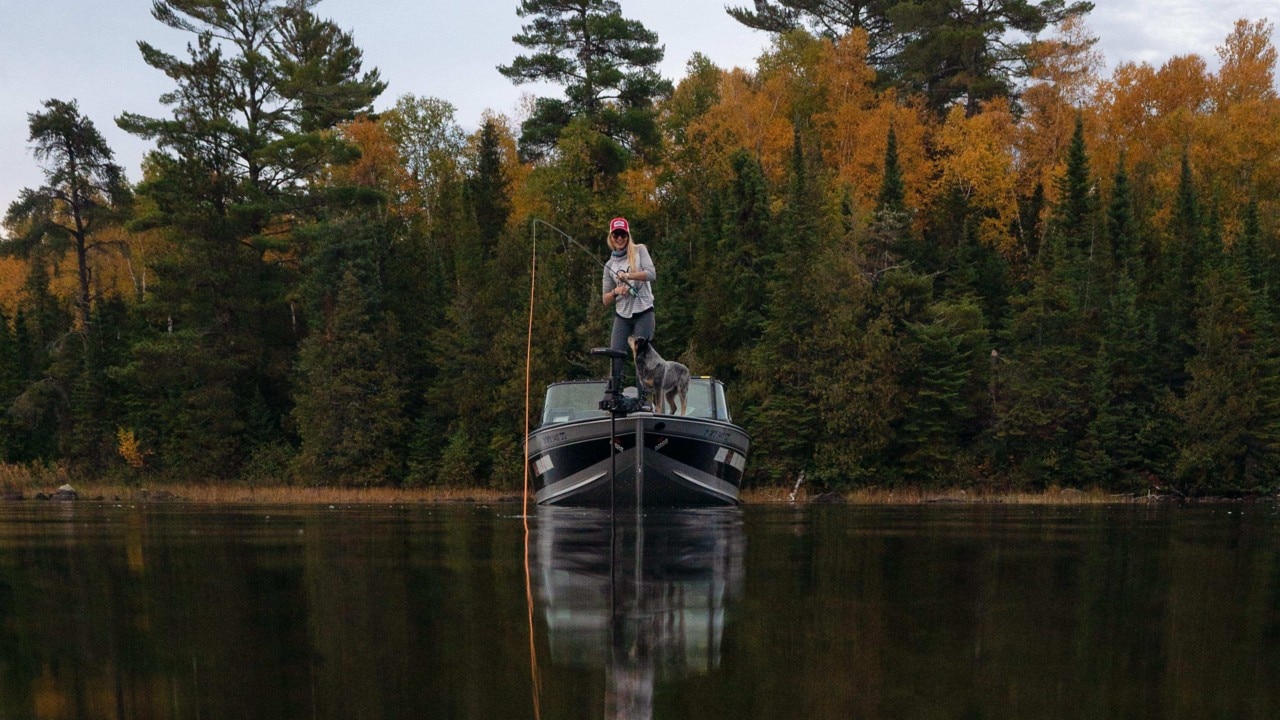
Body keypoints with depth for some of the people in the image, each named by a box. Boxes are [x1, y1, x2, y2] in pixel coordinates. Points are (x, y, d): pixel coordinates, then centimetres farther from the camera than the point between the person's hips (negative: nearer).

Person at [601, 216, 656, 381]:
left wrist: (628, 276, -25)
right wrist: (616, 291, -10)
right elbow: (605, 300, 11)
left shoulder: (639, 250, 4)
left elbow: (651, 274, -12)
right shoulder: (610, 265, 11)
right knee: (615, 357, -4)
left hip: (643, 313, -3)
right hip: (622, 316, 3)